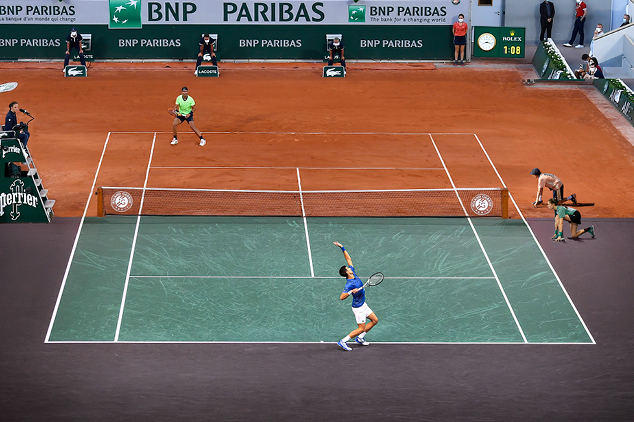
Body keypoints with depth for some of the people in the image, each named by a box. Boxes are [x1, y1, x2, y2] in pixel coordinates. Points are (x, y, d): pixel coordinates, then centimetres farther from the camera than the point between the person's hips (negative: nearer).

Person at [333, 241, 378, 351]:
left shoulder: (353, 272, -4)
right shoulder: (349, 284, -28)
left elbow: (348, 259, 5)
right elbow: (341, 297, -32)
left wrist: (342, 248, -4)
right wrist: (351, 292, -43)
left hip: (363, 305, 9)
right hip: (358, 308, -9)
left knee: (375, 320, 14)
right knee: (361, 328, -5)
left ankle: (360, 338, 22)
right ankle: (343, 341, 0)